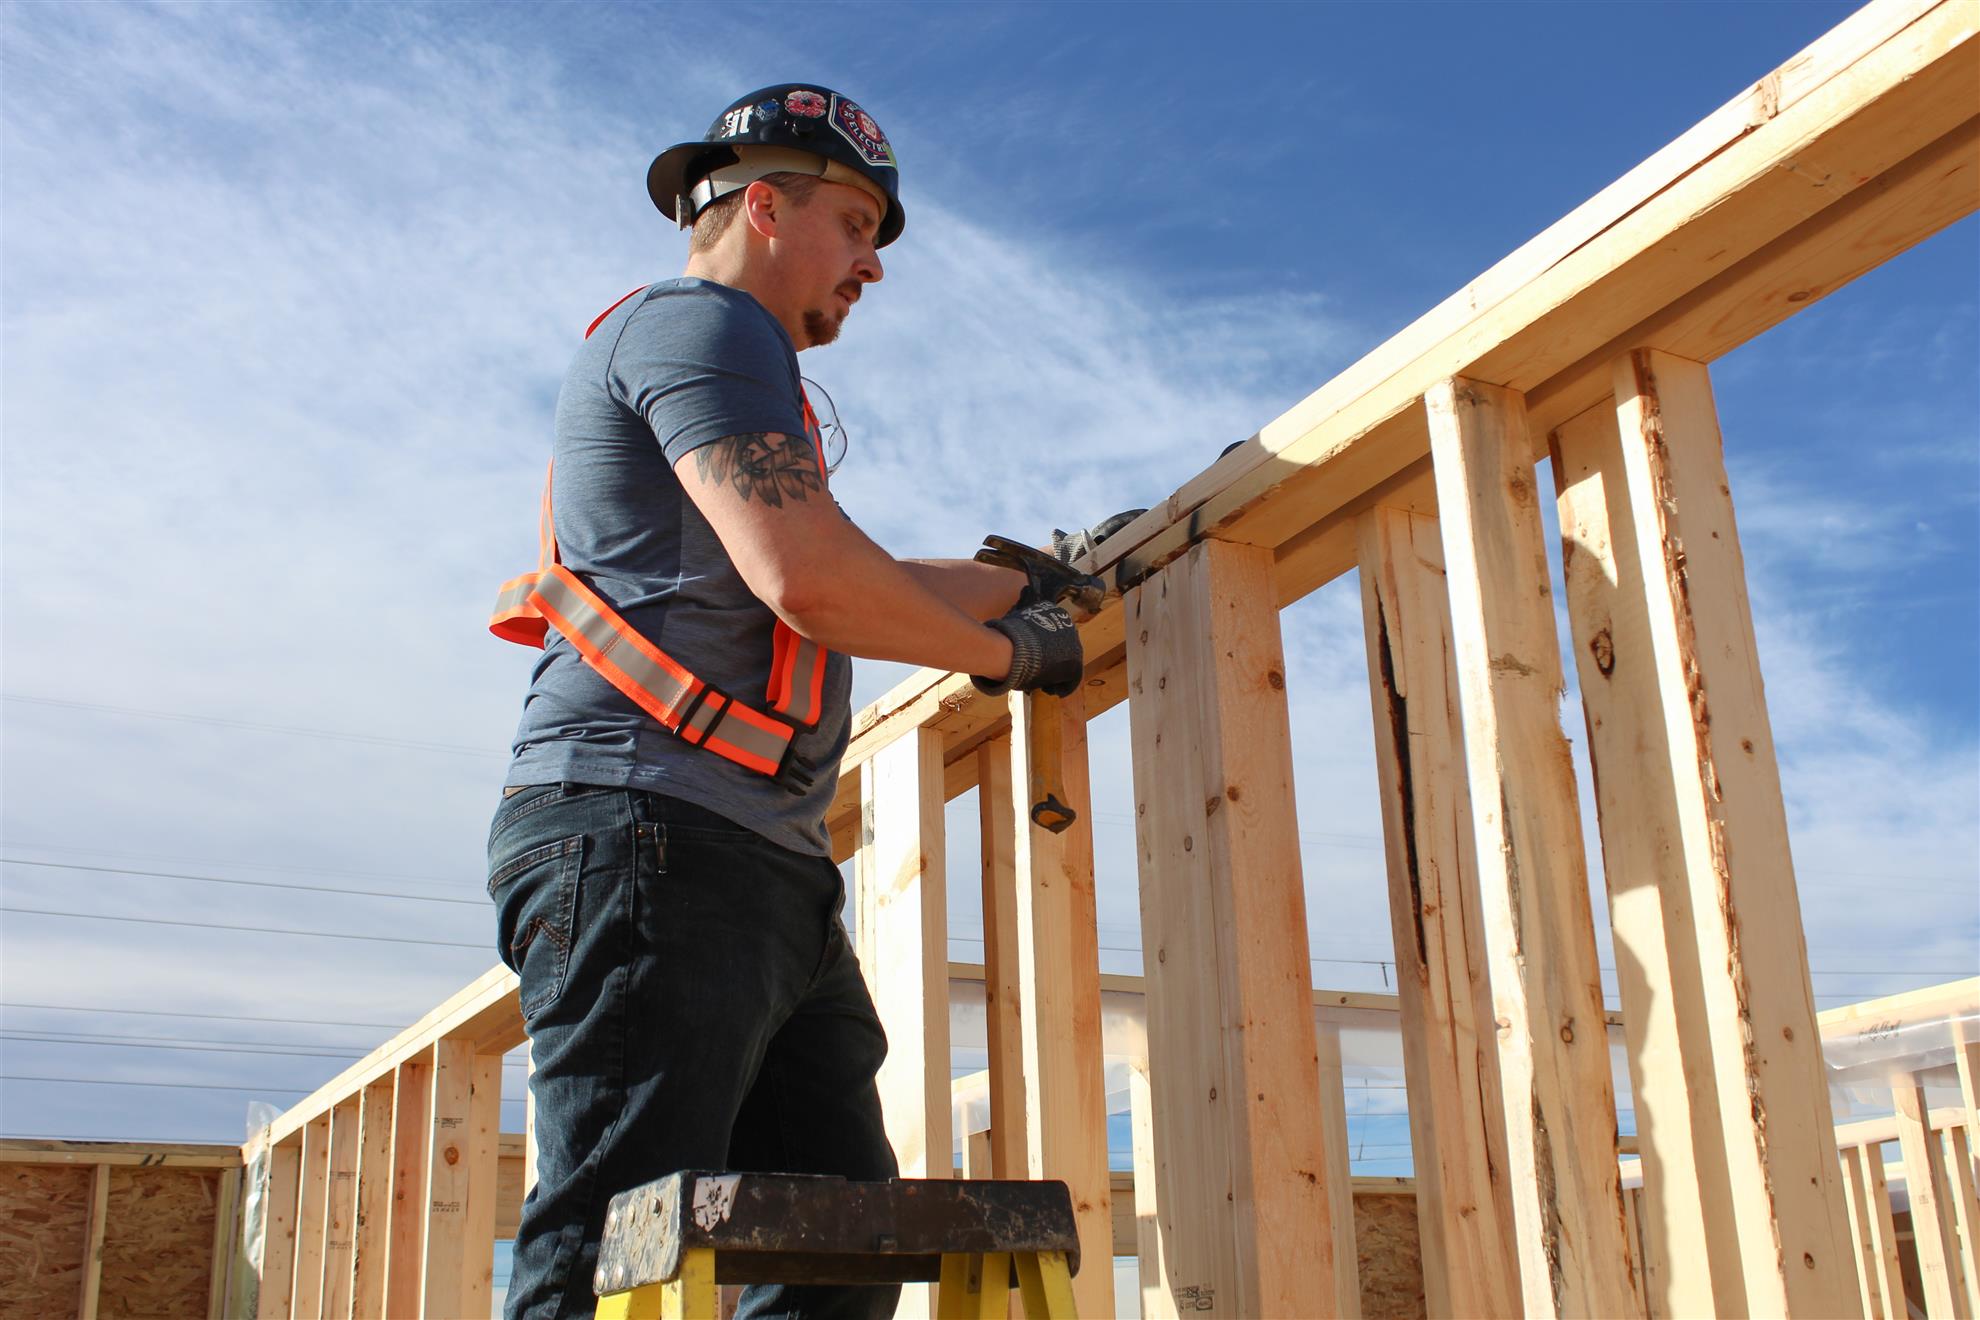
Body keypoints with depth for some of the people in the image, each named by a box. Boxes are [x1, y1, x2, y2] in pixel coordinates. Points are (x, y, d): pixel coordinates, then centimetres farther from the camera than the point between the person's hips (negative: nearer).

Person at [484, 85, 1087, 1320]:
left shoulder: (731, 354, 32)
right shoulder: (696, 319, -1)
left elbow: (850, 589, 37)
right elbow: (806, 577, -16)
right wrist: (1005, 648, 0)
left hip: (768, 871, 11)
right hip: (653, 840, -10)